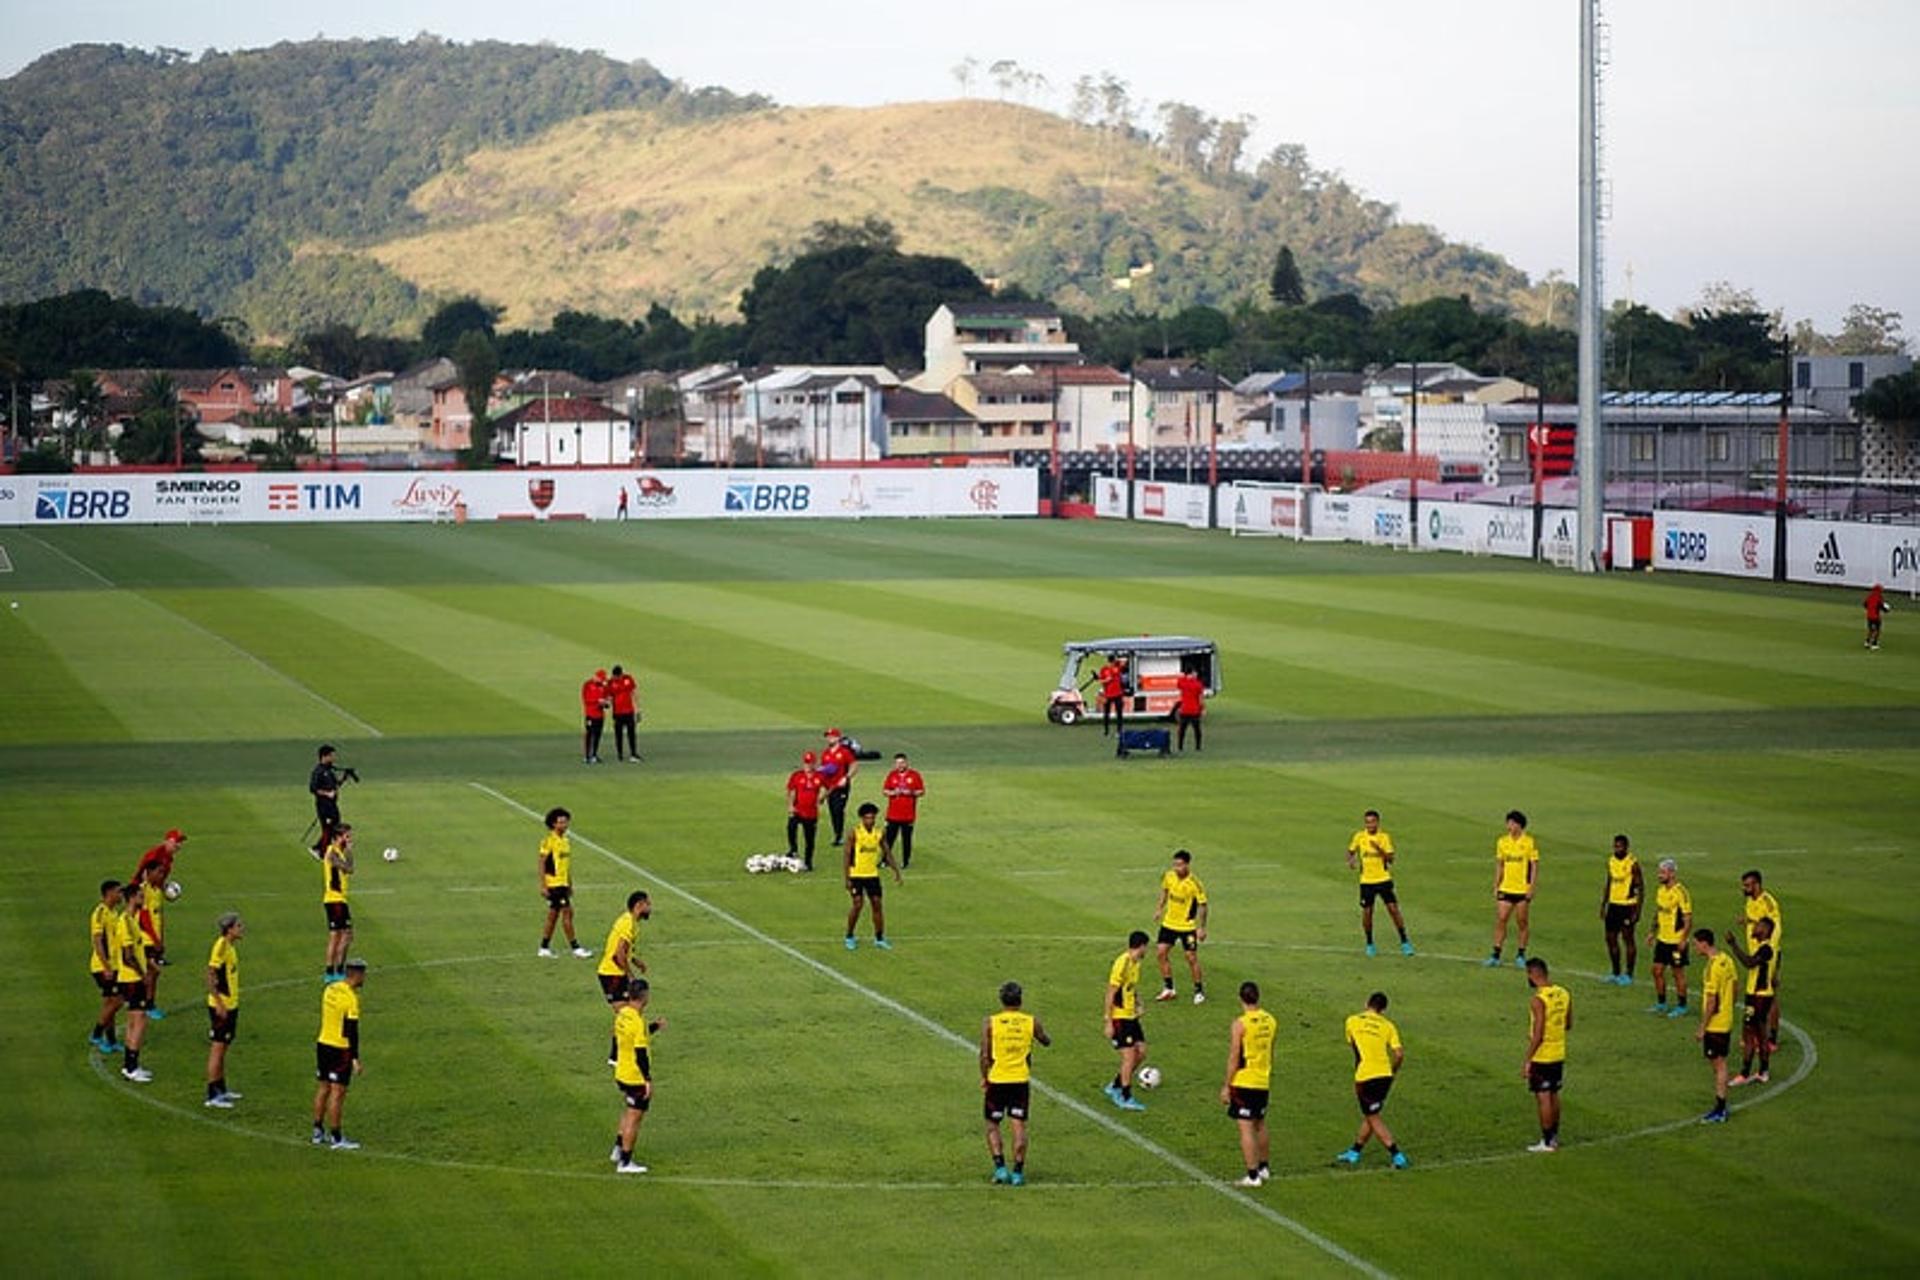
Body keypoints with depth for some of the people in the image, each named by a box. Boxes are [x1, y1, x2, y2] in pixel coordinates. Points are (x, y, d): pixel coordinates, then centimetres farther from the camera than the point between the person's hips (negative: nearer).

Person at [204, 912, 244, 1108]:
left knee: (222, 1048, 16)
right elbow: (210, 977, -21)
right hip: (221, 1006, -9)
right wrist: (219, 1004, -23)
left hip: (230, 1005, 9)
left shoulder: (231, 946, 9)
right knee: (217, 1048, -4)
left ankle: (222, 1090, 25)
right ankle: (212, 1095, 0)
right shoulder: (221, 946, -18)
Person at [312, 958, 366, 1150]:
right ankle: (336, 1139, 1)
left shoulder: (330, 989, 6)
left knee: (324, 1088, 15)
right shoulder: (350, 998, -18)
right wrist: (355, 1058, -16)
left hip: (323, 1045, 8)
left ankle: (318, 1132, 22)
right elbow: (351, 1030, -19)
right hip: (340, 1049, -8)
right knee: (337, 1092, -3)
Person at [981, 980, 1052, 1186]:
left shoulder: (990, 1022, -8)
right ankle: (1018, 1172, 3)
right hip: (1021, 1081, 1)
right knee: (1019, 1126, 5)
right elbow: (1046, 1041, 16)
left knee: (992, 1125, 12)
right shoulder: (1031, 1022, -2)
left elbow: (984, 1055, -9)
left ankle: (1000, 1167, 0)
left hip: (997, 1080, -1)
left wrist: (984, 1078, 4)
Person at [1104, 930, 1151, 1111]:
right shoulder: (1122, 964, -19)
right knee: (1129, 1056, -8)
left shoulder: (1135, 963, 8)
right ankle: (1125, 1098, 1)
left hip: (1131, 1016, 9)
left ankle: (1116, 1086, 23)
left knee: (1141, 1052, 9)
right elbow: (1110, 994, -19)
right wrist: (1108, 1022, -19)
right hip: (1119, 1017, -9)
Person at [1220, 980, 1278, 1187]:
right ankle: (1264, 1167, 33)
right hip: (1263, 1082, 7)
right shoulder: (1270, 1021, 3)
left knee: (1246, 1128, -3)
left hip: (1243, 1082, -7)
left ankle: (1252, 1175, -3)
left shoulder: (1240, 1024, -17)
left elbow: (1234, 1058, -15)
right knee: (1260, 1125, 22)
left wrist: (1226, 1086, -8)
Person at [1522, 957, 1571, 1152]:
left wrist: (1527, 1061, -16)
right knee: (1553, 1095, 18)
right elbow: (1568, 1025, 13)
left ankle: (1547, 1143, 6)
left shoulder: (1538, 1000, -22)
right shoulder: (1564, 994, 2)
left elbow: (1538, 1035, -23)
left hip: (1541, 1057, -8)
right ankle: (1554, 1136, 27)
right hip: (1559, 1055, 8)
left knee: (1543, 1098, 1)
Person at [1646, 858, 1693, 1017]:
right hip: (1662, 939, 8)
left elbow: (1688, 918, -17)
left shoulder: (1680, 893, -17)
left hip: (1676, 941, -8)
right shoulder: (1660, 890, 7)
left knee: (1678, 973, 2)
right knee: (1657, 970, 10)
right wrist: (1652, 932, 15)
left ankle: (1681, 1007, 13)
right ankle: (1661, 1004, 24)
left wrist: (1683, 939, -20)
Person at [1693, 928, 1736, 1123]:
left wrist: (1702, 1028, -16)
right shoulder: (1727, 960, 6)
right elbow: (1733, 991, 15)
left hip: (1715, 1025, -9)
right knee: (1720, 1064, 15)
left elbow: (1711, 1001, -22)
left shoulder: (1713, 967, -22)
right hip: (1726, 1022, 9)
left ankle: (1720, 1111, 2)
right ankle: (1720, 1107, 22)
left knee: (1718, 1065, -3)